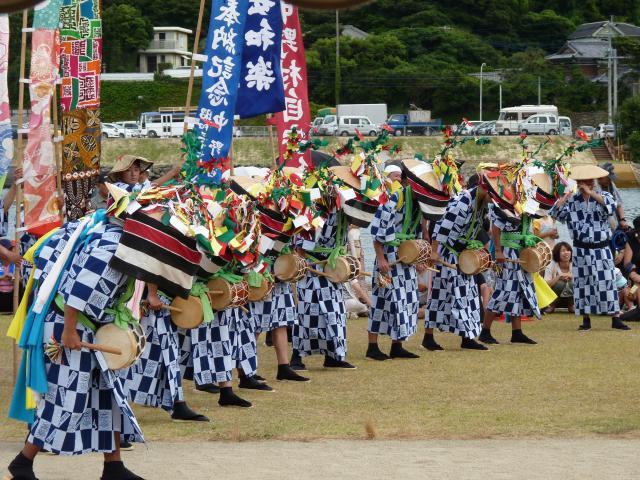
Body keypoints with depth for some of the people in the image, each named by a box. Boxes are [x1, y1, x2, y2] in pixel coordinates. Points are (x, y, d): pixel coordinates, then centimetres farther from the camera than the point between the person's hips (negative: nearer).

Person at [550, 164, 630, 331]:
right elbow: (555, 213, -9)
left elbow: (610, 205, -22)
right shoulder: (572, 201, 1)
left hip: (601, 248, -1)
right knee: (583, 283, 4)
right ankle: (586, 320, 13)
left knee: (607, 281, -1)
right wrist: (566, 197, -20)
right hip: (581, 249, 1)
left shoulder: (603, 196, 0)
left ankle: (615, 319, 4)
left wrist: (590, 193, -24)